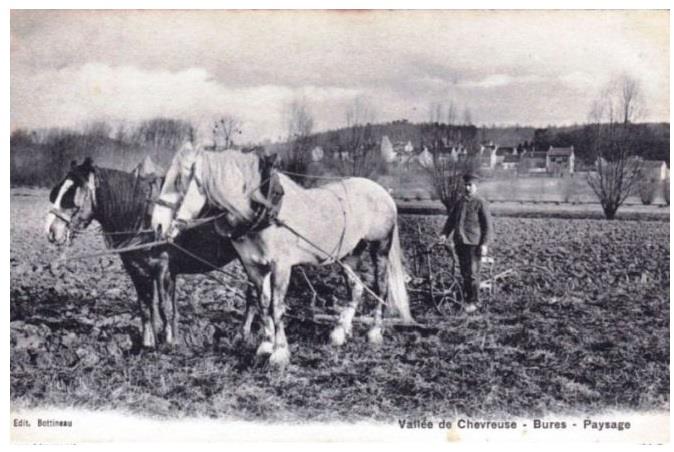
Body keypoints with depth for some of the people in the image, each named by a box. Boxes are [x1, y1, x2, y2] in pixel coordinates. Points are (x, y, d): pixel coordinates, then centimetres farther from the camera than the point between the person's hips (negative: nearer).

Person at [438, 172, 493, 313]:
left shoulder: (480, 203, -4)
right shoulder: (460, 201, 14)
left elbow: (488, 225, -6)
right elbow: (451, 218, 13)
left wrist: (484, 244, -13)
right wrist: (445, 233, -3)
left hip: (473, 243, -6)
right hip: (459, 242, 6)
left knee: (472, 273, -4)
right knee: (464, 273, 12)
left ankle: (474, 302, 6)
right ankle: (466, 299, 22)